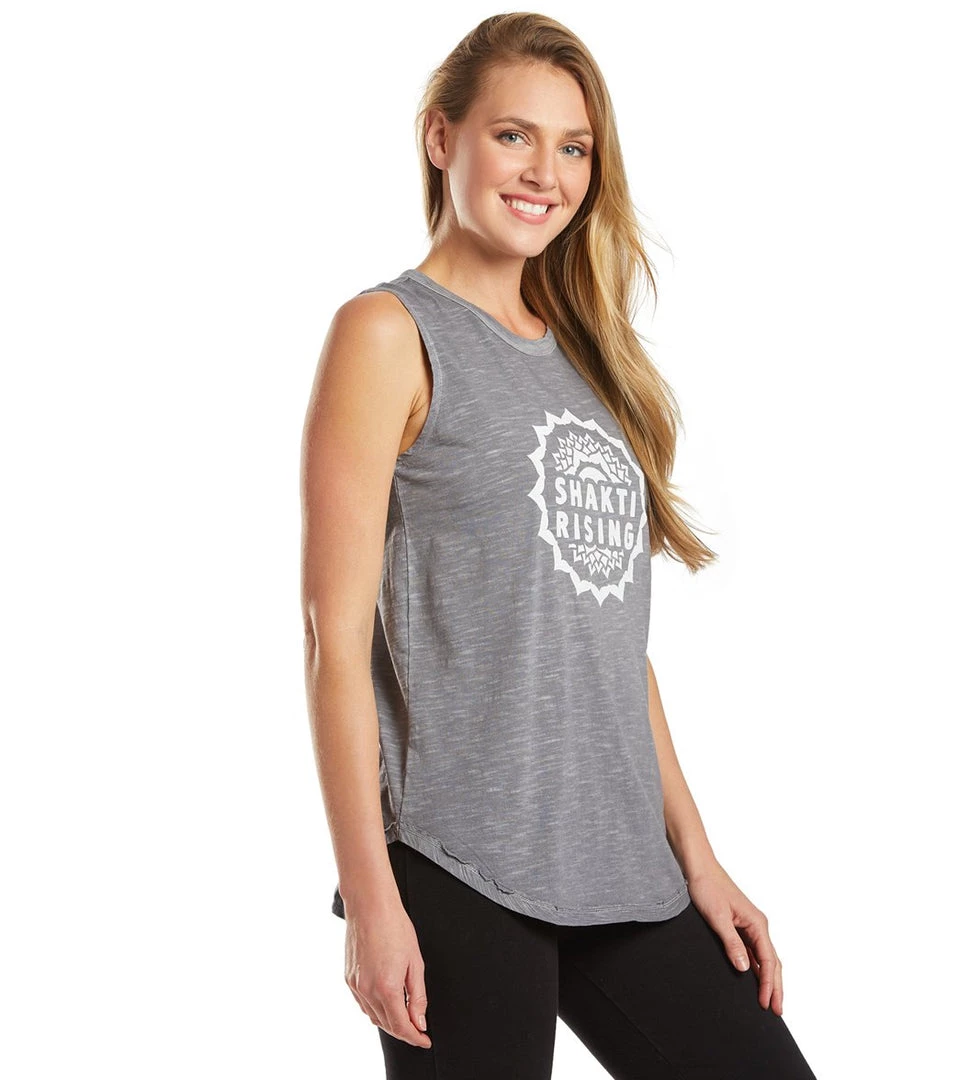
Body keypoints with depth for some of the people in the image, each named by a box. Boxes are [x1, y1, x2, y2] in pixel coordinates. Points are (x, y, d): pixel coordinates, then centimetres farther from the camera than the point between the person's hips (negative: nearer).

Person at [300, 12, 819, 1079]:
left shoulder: (584, 354, 15)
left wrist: (696, 858, 13)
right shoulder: (389, 333, -4)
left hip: (622, 870, 7)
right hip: (456, 871, -6)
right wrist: (369, 897, -14)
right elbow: (337, 634, -10)